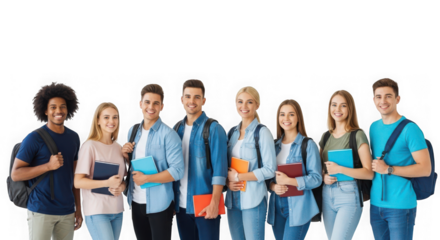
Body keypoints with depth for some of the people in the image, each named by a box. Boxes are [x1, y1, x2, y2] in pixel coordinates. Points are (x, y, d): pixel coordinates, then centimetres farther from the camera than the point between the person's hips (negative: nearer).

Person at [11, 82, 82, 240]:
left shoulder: (74, 138, 8)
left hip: (67, 211, 5)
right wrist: (48, 166, -20)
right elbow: (15, 174, -9)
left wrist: (78, 208, 11)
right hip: (41, 211, -5)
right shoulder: (34, 138, -7)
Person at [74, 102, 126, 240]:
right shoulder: (90, 146, -7)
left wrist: (121, 187, -5)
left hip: (118, 210, 6)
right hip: (97, 211, -6)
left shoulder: (118, 147, 10)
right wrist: (107, 183, -21)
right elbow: (78, 182, -12)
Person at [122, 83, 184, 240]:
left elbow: (177, 171, -18)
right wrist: (124, 155, -2)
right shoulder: (133, 131, 8)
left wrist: (146, 178, -18)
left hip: (159, 203, -6)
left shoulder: (168, 134, -11)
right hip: (136, 202, 6)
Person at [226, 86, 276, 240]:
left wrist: (238, 177, -12)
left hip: (253, 198, -5)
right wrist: (228, 181, -7)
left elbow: (270, 170, -11)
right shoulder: (231, 132, 11)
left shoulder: (263, 132, -6)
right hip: (232, 198, 5)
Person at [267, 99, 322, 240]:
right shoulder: (274, 145, 11)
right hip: (276, 207, 5)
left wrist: (287, 180, -19)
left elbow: (316, 179, -10)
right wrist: (273, 186, -9)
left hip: (298, 206, -5)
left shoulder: (308, 145, -4)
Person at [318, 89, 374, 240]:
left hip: (349, 195, -6)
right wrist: (324, 177, -4)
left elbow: (369, 173, -9)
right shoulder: (325, 136, 13)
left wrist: (339, 169, -17)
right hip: (327, 195, 6)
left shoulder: (358, 135, -4)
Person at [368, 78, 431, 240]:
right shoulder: (373, 127, 10)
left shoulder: (410, 129, -9)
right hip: (375, 204, 6)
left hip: (401, 206, -6)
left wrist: (388, 169, -18)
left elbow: (425, 169, -14)